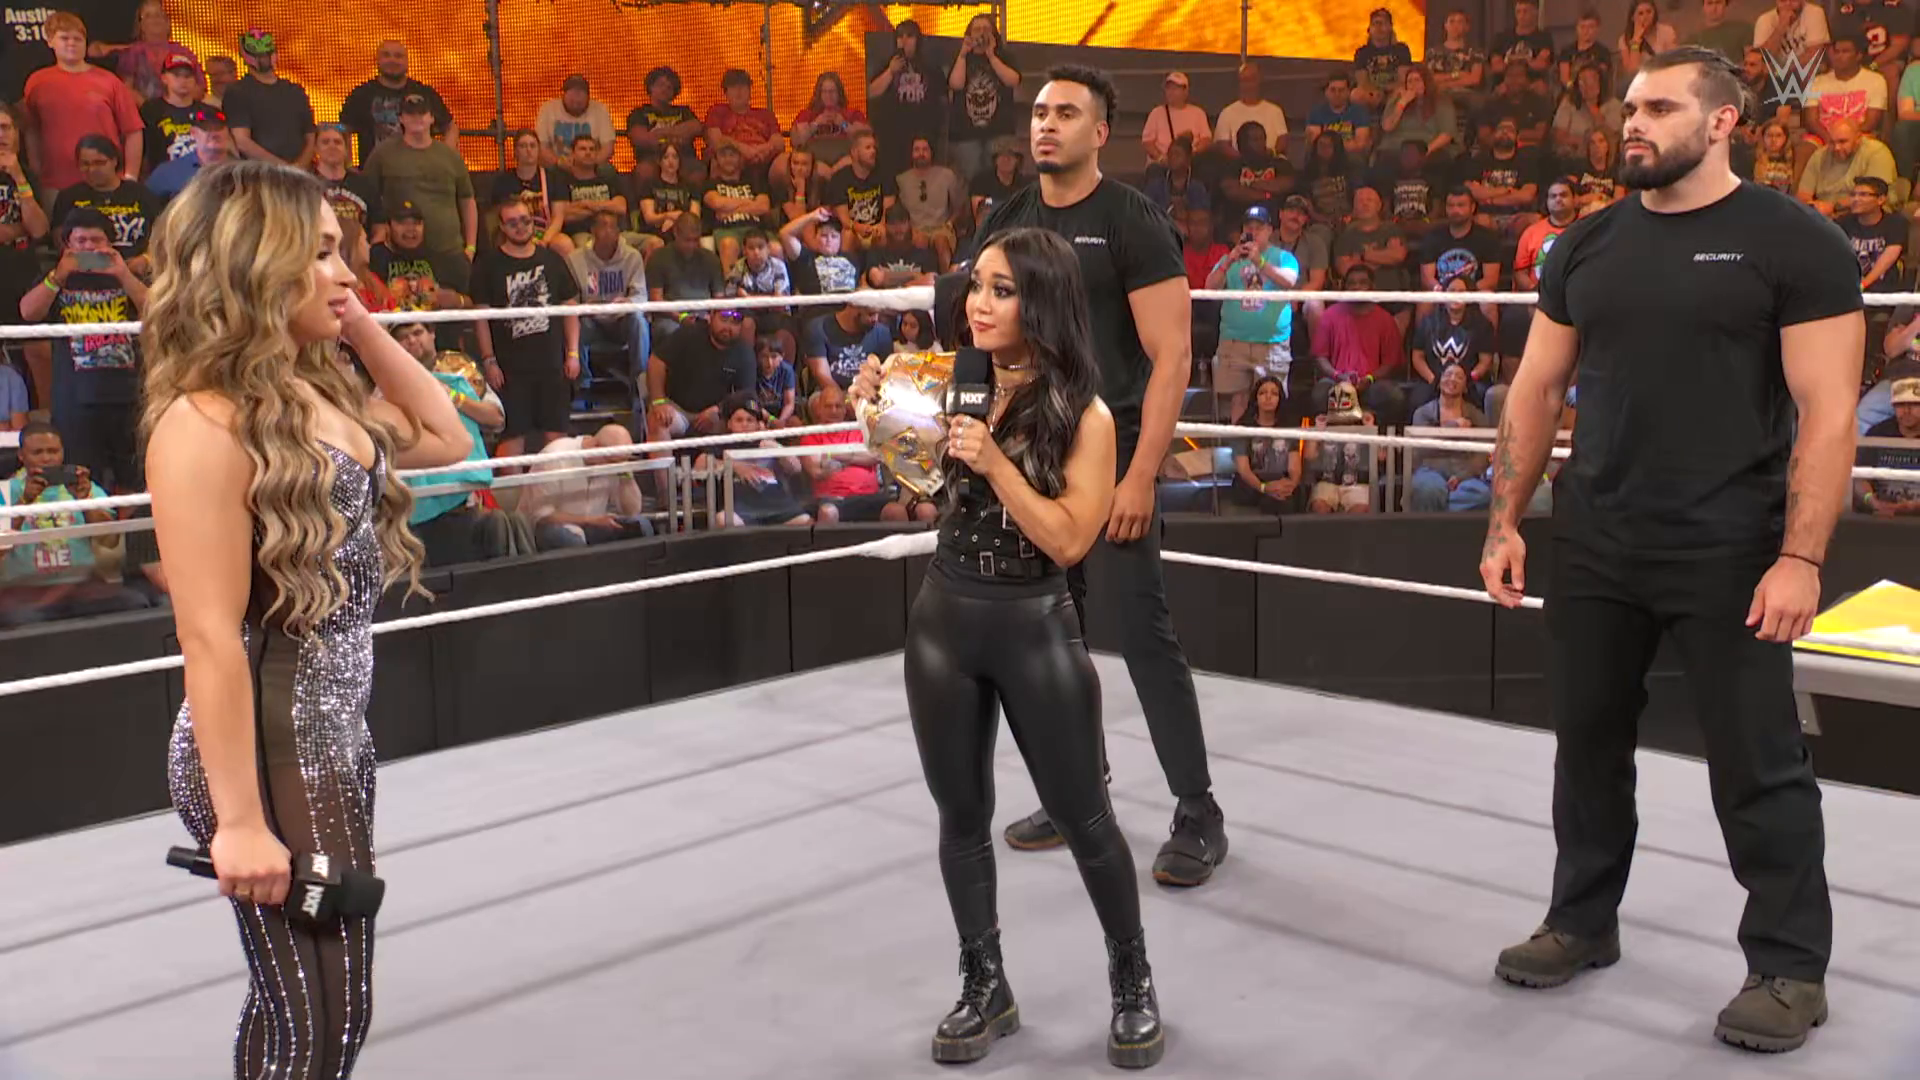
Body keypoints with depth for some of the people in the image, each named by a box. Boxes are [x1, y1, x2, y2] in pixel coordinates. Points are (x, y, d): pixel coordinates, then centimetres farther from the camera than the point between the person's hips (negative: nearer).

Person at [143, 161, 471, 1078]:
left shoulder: (312, 393, 6)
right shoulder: (207, 423, -19)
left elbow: (446, 440, 20)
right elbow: (210, 637, -21)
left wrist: (363, 328, 8)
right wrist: (241, 821, -20)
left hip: (336, 737, 8)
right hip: (267, 750, -8)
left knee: (332, 1005, 18)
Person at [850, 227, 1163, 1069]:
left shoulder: (1081, 416, -12)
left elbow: (1070, 540, -18)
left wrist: (997, 462, -26)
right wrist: (879, 407, -9)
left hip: (1036, 628, -4)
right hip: (942, 619, 4)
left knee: (1081, 816, 9)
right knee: (961, 816, 13)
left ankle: (1133, 981, 30)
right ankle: (985, 988, 31)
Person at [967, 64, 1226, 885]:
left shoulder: (1133, 224, -8)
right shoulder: (1005, 224, 9)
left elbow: (1172, 359, -13)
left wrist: (1140, 474, -20)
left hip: (1110, 457, -6)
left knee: (1145, 634, -5)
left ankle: (1199, 818, 5)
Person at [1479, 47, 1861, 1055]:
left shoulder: (1793, 242, -6)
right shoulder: (1587, 246, 8)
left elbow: (1827, 411, -10)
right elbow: (1536, 391, 11)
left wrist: (1800, 556, -17)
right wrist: (1506, 524, 5)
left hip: (1729, 555, -5)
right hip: (1593, 549, 5)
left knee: (1757, 766, 3)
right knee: (1588, 742, 15)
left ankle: (1791, 965, 20)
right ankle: (1583, 920, 33)